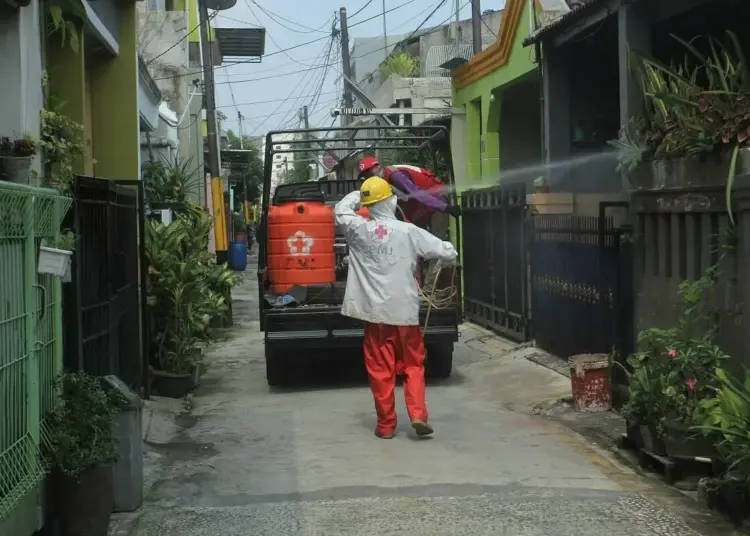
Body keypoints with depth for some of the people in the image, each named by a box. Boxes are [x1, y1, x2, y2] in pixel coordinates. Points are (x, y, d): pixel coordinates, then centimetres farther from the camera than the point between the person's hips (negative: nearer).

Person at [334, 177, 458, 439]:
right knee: (413, 364, 14)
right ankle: (418, 415, 3)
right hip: (404, 310, 0)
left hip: (374, 311, 1)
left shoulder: (359, 230, -5)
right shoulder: (409, 231, -7)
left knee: (381, 369, 8)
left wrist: (360, 194, 22)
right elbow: (448, 252, -3)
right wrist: (447, 256, 19)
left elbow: (341, 210, 16)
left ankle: (386, 424, 13)